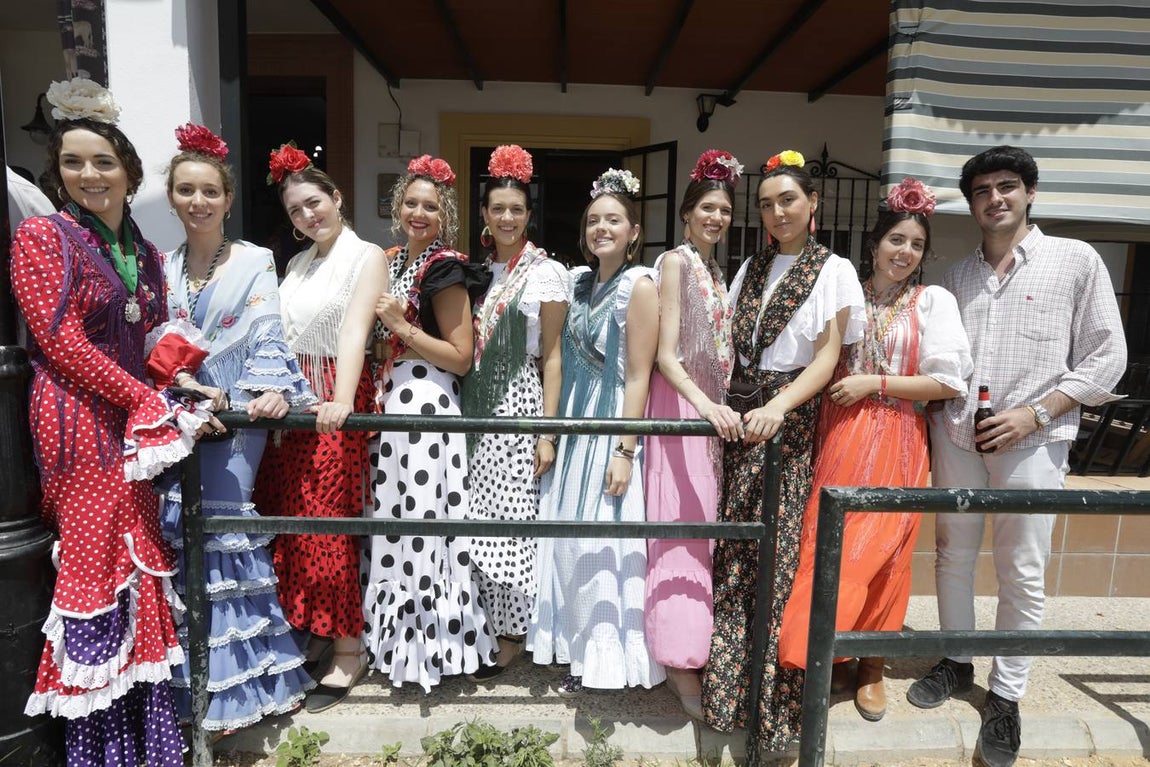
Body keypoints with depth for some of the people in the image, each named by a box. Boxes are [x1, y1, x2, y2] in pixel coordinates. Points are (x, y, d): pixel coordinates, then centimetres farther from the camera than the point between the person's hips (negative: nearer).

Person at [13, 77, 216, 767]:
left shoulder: (145, 253, 15)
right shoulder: (42, 237, -4)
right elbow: (64, 346, -11)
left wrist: (181, 386, -1)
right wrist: (153, 401, -13)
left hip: (140, 424, 6)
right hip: (82, 423, -6)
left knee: (143, 564, 9)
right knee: (96, 567, -2)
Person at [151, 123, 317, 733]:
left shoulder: (255, 263, 1)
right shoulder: (162, 267, 13)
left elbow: (269, 340, -7)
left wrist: (271, 390, -24)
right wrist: (188, 387, -6)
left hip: (237, 415, -4)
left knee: (221, 529, -5)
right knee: (180, 532, 3)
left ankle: (234, 677, 10)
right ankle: (189, 678, 19)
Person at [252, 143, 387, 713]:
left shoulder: (366, 257, -3)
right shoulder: (296, 265, 18)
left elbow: (355, 330, -18)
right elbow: (283, 333, 9)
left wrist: (342, 399, -31)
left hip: (336, 399, -6)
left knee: (329, 521, -4)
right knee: (290, 515, 8)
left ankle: (348, 649, 10)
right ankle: (313, 631, 25)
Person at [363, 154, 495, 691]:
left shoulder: (444, 268, -7)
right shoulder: (390, 261, 16)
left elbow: (460, 357, -11)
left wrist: (403, 327, -14)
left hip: (427, 403, -8)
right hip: (388, 399, 8)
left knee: (420, 515, -4)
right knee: (391, 517, 11)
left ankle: (428, 643, 13)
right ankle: (395, 636, 27)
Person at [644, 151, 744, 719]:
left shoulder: (716, 271, 18)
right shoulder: (676, 261, -7)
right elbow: (665, 354, -16)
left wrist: (719, 404, 11)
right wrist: (705, 404, -28)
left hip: (711, 406, 8)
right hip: (680, 404, -8)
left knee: (701, 522, 12)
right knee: (682, 523, -6)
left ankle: (688, 648, 26)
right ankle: (679, 658, 4)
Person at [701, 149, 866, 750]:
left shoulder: (834, 271, 3)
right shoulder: (751, 268, 16)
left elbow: (827, 358, -6)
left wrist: (778, 407, -21)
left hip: (790, 421, -4)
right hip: (740, 416, 4)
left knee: (777, 551, -4)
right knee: (735, 553, 3)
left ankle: (775, 702, 11)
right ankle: (728, 690, 16)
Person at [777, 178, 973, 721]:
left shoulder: (933, 301, 1)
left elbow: (947, 381, -6)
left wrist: (875, 382, -11)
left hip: (893, 443, -2)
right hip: (836, 437, 2)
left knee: (877, 552, 5)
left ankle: (872, 665, 25)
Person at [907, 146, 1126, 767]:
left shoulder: (1076, 261, 1)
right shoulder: (957, 275, 12)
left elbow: (1106, 356, -2)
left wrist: (1035, 413, -12)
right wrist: (940, 411, 3)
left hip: (1032, 439, -3)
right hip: (956, 435, 4)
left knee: (1022, 573, 3)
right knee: (953, 555, 12)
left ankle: (1006, 696, 20)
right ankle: (956, 662, 31)